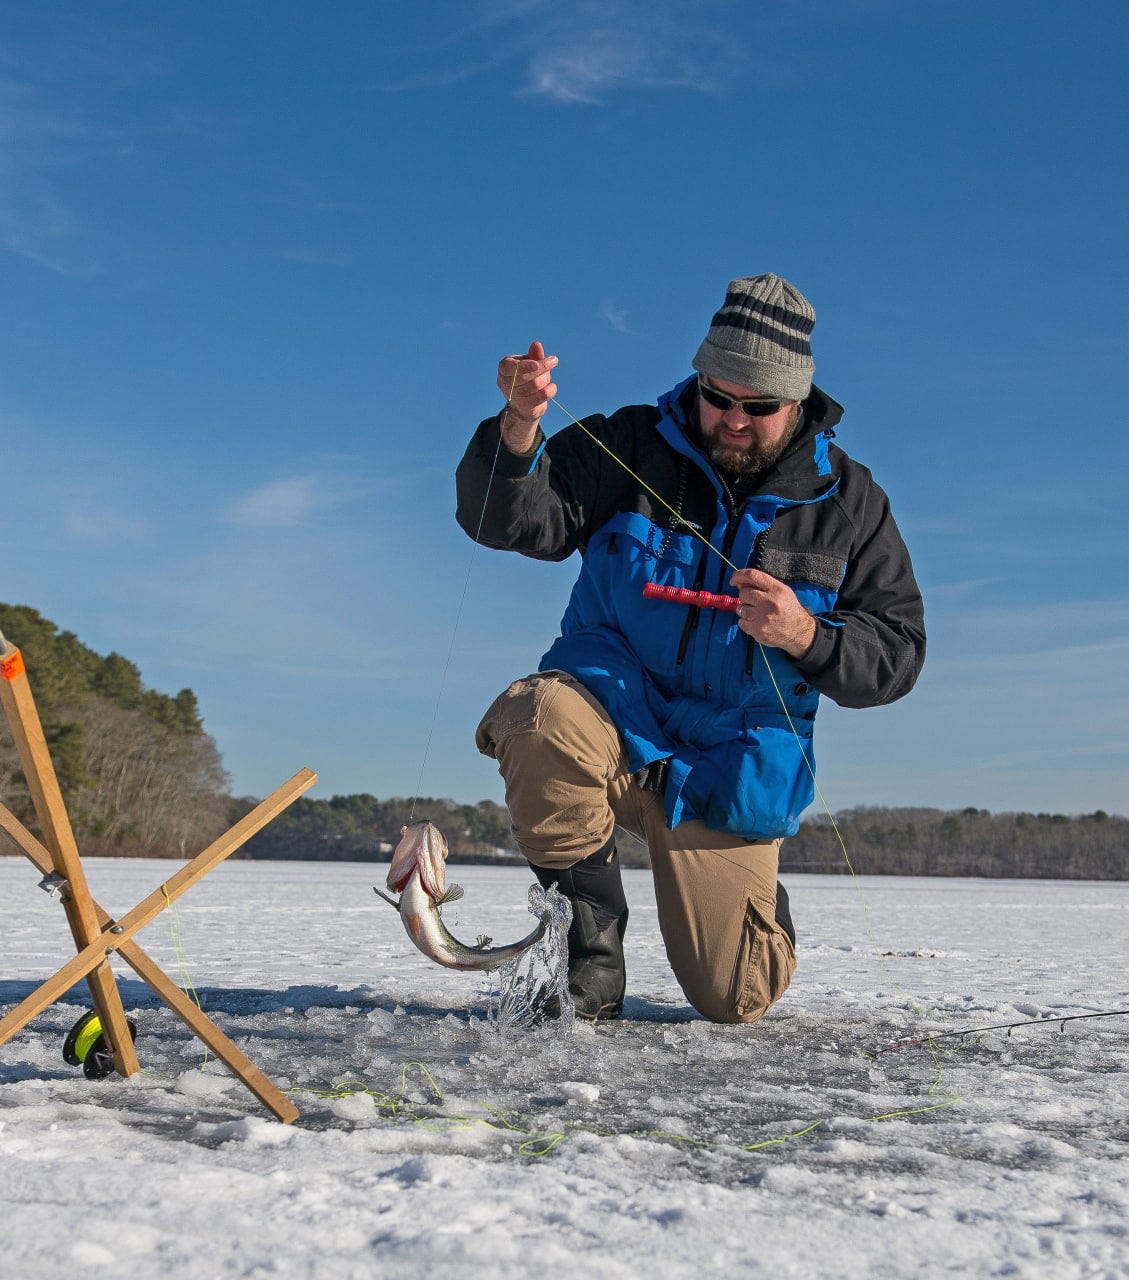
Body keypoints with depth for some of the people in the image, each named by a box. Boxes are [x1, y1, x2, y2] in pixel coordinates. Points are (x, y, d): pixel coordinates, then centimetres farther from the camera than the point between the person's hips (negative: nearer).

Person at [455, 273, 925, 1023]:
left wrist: (807, 637, -21)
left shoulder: (848, 502, 1)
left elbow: (897, 654, -1)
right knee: (544, 715, -38)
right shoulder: (630, 448, -3)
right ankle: (589, 915, -10)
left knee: (733, 1000, -3)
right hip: (613, 718, -1)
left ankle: (753, 903, 37)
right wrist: (519, 432, -35)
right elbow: (511, 520, -14)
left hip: (729, 769, 1)